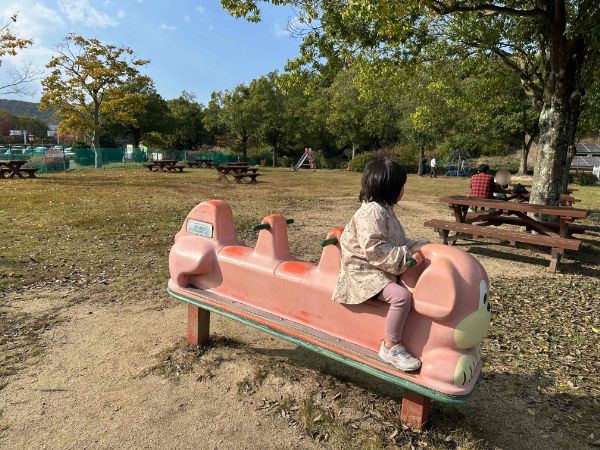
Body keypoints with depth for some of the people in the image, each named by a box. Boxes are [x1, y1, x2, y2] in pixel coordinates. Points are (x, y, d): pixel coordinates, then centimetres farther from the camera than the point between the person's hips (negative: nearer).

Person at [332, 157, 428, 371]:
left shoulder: (384, 209, 12)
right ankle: (390, 347, -11)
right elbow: (374, 250, -27)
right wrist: (405, 256, -26)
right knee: (401, 296, -28)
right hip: (364, 271, -11)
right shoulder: (372, 212, -20)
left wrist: (414, 247, 1)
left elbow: (396, 240, 18)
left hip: (383, 268, 11)